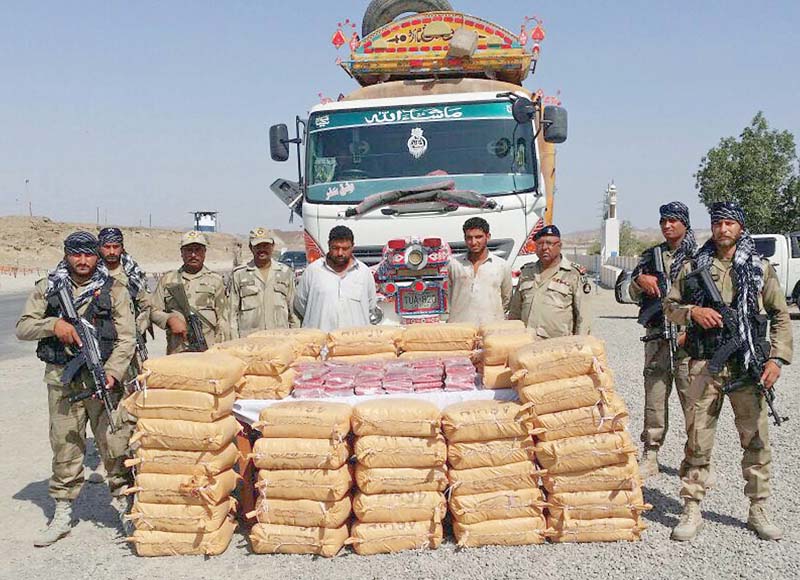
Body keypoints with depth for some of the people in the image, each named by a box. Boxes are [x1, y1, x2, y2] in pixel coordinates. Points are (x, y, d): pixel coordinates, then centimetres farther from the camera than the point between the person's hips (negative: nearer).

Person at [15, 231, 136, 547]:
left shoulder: (114, 290, 2)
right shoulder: (47, 288, 8)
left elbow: (126, 339, -4)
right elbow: (23, 327, 5)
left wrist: (112, 371, -18)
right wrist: (53, 324, -13)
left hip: (103, 378, -2)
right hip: (62, 380, 2)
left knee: (115, 444, -1)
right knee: (65, 448, 8)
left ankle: (126, 506, 13)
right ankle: (62, 516, 19)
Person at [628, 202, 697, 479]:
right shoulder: (651, 256, 15)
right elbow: (633, 295, 18)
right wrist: (640, 281, -4)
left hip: (687, 339, -4)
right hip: (656, 338, 4)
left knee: (693, 402, -3)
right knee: (654, 400, 8)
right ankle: (649, 458, 15)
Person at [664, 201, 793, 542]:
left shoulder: (760, 268, 7)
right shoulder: (694, 267, 8)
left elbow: (781, 316, 7)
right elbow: (670, 306, 13)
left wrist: (777, 358, -3)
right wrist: (692, 311, -8)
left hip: (749, 364, 0)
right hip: (705, 364, 0)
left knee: (756, 438, 5)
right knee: (698, 438, 1)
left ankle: (758, 511, 19)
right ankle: (692, 511, 10)